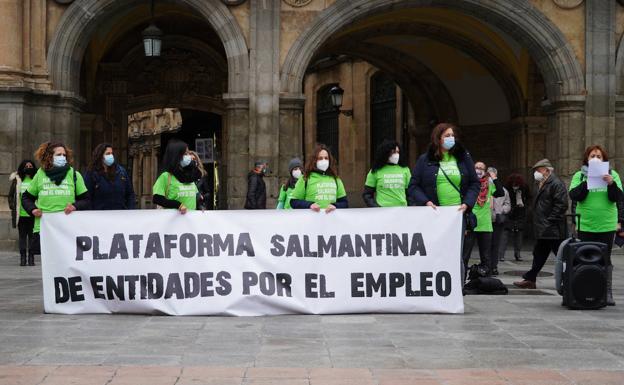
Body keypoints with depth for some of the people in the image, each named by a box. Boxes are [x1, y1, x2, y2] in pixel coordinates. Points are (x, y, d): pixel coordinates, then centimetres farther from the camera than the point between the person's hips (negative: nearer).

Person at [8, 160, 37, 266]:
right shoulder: (16, 180, 4)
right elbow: (11, 196, 10)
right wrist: (13, 208, 0)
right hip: (21, 214, 1)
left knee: (32, 235, 4)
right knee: (22, 235, 5)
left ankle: (31, 257, 12)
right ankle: (22, 257, 9)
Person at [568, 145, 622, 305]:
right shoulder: (579, 176, 5)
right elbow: (574, 196, -7)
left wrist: (611, 184, -20)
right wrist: (586, 182, -20)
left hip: (607, 225, 0)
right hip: (585, 226, 0)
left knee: (605, 259, 3)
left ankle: (607, 293, 8)